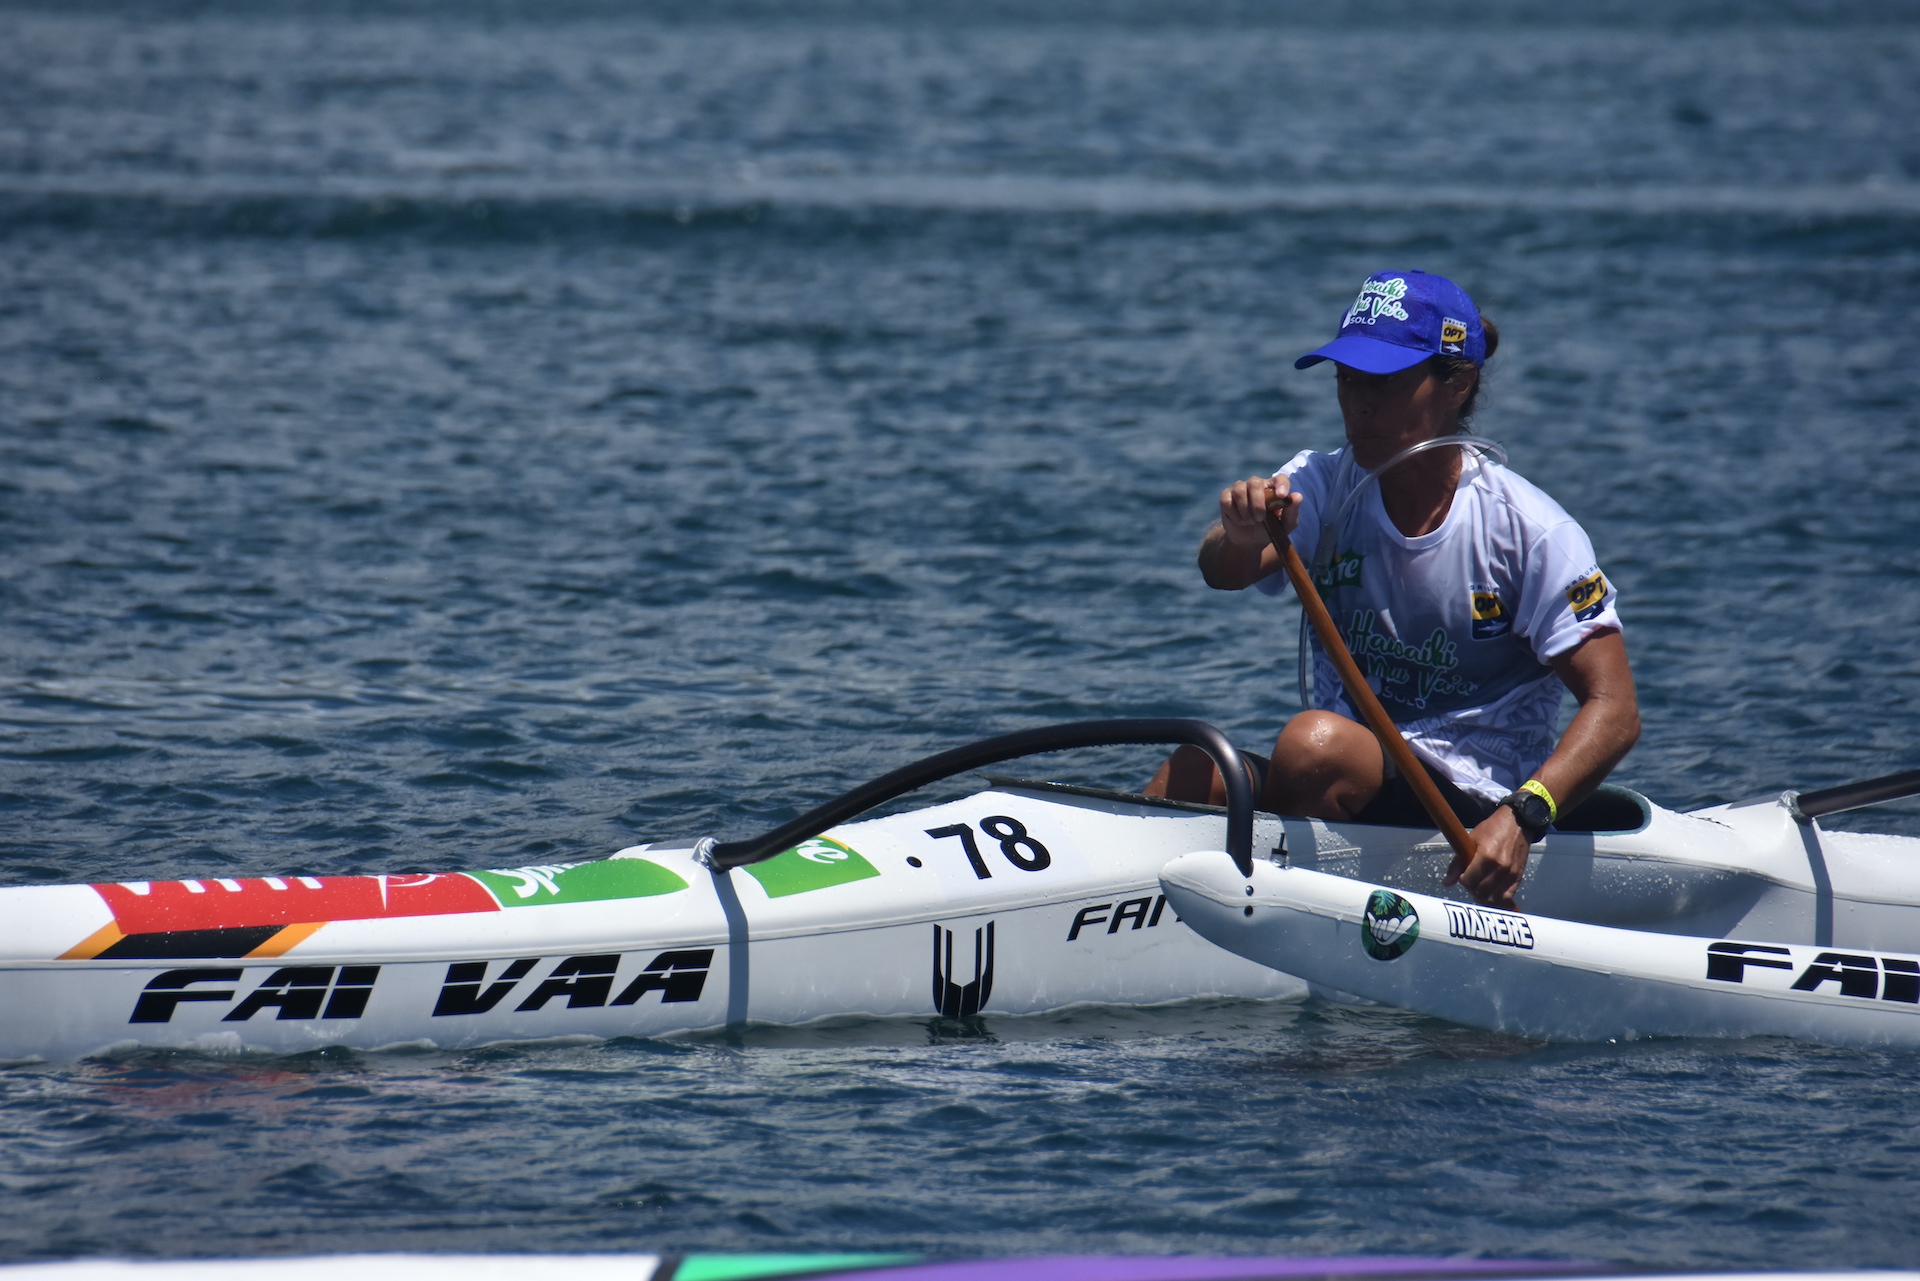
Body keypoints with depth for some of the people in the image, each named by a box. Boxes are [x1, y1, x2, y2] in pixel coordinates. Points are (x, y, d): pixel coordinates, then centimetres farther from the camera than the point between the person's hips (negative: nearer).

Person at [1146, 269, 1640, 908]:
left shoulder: (1529, 532, -9)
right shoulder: (1319, 485, 2)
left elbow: (1614, 710, -12)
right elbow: (1225, 572, -18)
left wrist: (1522, 818, -29)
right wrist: (1242, 536, -44)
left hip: (1475, 805, -3)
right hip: (1351, 783, 3)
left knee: (1317, 739, -31)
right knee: (1192, 773, -27)